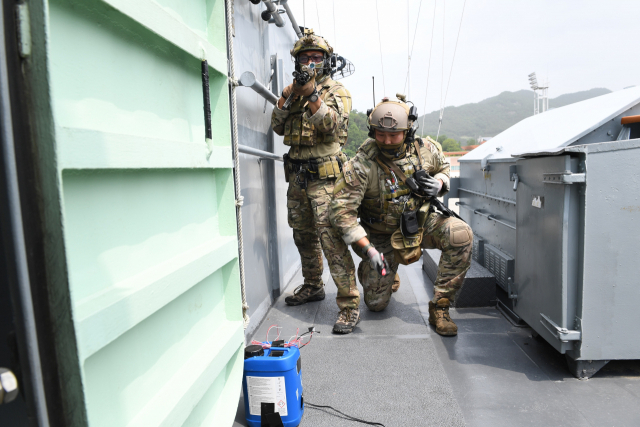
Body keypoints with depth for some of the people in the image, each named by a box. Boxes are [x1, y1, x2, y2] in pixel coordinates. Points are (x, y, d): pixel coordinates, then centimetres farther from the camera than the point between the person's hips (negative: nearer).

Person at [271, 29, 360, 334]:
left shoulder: (336, 91, -1)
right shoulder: (295, 90, 17)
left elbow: (333, 127, -18)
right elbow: (278, 127, 9)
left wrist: (312, 95, -27)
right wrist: (286, 98, -5)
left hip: (325, 176, -7)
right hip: (297, 176, 7)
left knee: (332, 238, -13)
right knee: (304, 236, 15)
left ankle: (349, 304, -7)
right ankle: (312, 287, 33)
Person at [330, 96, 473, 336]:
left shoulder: (425, 149, -12)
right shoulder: (360, 165, -25)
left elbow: (443, 168, 11)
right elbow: (341, 211, -26)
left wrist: (438, 184, -15)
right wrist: (368, 249, -31)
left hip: (420, 222, 3)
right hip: (381, 234, -2)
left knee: (461, 236, -28)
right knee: (376, 304, 2)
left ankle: (439, 307, -13)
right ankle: (367, 270, 40)